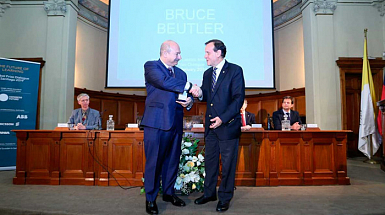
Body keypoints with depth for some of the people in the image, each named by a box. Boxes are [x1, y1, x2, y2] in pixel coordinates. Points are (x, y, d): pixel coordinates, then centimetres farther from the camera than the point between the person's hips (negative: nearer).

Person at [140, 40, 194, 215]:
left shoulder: (181, 73, 18)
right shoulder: (151, 66, 0)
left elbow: (185, 95, 19)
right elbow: (164, 82, -18)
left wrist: (188, 102, -5)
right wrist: (189, 86, -10)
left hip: (175, 123, 6)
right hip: (156, 123, -6)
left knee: (172, 161, 12)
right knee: (154, 161, 0)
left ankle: (168, 192, 30)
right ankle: (150, 199, 16)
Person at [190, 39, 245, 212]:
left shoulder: (235, 70, -6)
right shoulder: (207, 73, 15)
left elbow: (239, 98, -13)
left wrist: (223, 118, -19)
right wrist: (200, 93, -6)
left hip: (228, 125, -6)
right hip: (210, 125, 6)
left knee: (227, 163, 5)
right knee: (210, 160, 15)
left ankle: (225, 198, 21)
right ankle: (209, 193, 31)